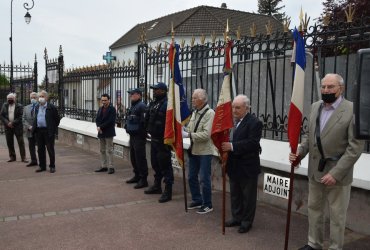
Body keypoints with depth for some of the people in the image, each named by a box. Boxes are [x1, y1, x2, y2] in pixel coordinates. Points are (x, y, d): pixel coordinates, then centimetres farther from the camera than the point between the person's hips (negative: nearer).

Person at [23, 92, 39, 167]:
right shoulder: (26, 108, 12)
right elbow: (24, 119, 8)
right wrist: (29, 126, -8)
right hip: (30, 131, 5)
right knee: (31, 146, 12)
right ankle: (33, 161, 23)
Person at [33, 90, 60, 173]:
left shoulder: (51, 107, -6)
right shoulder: (37, 107, 12)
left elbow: (57, 119, -3)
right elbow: (35, 119, 21)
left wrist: (53, 128, -2)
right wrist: (34, 128, 12)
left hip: (48, 131, -6)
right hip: (39, 131, 6)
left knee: (50, 149, 1)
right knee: (40, 149, 10)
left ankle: (52, 166, 10)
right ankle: (42, 166, 19)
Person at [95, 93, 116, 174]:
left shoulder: (112, 109, -7)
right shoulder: (100, 109, 14)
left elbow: (110, 121, -16)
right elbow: (97, 119, 11)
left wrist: (101, 127, -15)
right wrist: (98, 127, -8)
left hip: (108, 133, -7)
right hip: (101, 132, 7)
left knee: (109, 150, -5)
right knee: (102, 150, 11)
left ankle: (110, 167, -1)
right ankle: (103, 166, 19)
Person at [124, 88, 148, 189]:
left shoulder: (141, 106, -15)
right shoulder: (133, 106, 17)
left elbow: (144, 120, -23)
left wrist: (142, 133, -20)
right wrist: (127, 128, 17)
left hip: (139, 137, -10)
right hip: (132, 135, 10)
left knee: (140, 158, -6)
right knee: (133, 157, 17)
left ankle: (143, 179, 1)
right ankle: (137, 176, 30)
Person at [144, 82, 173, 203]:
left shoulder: (167, 104, -17)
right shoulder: (153, 104, 13)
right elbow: (148, 119, 23)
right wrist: (149, 131, 14)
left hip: (163, 141, -10)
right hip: (154, 139, 10)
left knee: (165, 165, -4)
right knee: (155, 163, 20)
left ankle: (168, 191, 3)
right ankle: (157, 186, 35)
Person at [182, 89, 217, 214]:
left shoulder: (210, 113, -16)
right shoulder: (195, 113, 10)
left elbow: (206, 134, -24)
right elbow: (189, 128, 11)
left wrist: (188, 135, -25)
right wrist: (182, 129, -10)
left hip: (205, 151, -8)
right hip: (194, 150, 8)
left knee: (204, 179, 1)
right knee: (192, 177, 16)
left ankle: (207, 205, 17)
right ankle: (197, 200, 32)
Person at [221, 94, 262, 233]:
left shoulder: (254, 123, -15)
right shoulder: (232, 120, 7)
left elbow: (252, 143, -25)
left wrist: (232, 146, -29)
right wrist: (224, 146, -8)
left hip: (247, 167, -7)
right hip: (234, 166, 7)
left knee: (248, 196, 8)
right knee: (235, 194, 19)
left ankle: (247, 222, 21)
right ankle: (237, 218, 33)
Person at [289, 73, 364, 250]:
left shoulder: (353, 110, -15)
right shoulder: (315, 107, 4)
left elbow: (355, 147, -18)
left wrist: (335, 173, -22)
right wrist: (300, 152, -6)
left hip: (337, 173, -6)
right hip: (315, 171, 6)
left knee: (337, 215, 10)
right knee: (314, 209, 18)